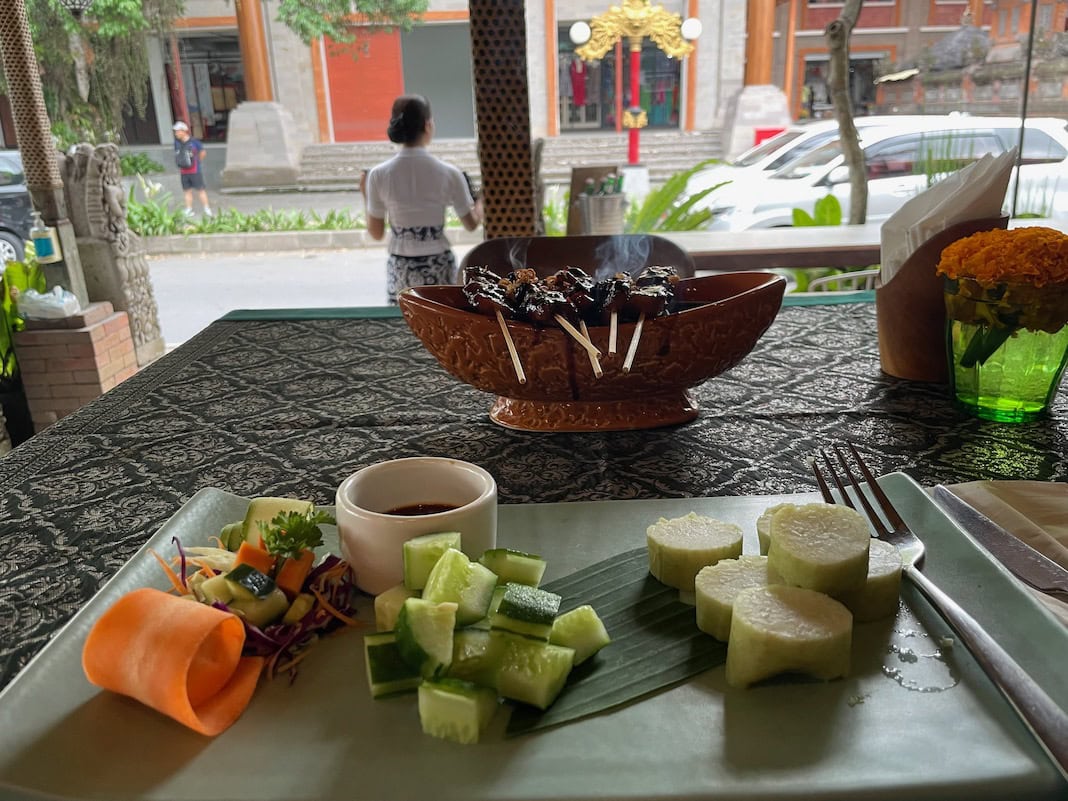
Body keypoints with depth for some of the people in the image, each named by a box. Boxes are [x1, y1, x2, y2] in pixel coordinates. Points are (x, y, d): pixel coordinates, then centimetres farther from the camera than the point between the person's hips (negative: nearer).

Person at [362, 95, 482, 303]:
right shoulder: (448, 173, -10)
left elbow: (376, 233, 1)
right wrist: (481, 201, 22)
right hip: (439, 268, -1)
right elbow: (471, 224, 1)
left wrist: (365, 195, 15)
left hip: (400, 270, 2)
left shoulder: (378, 175, -7)